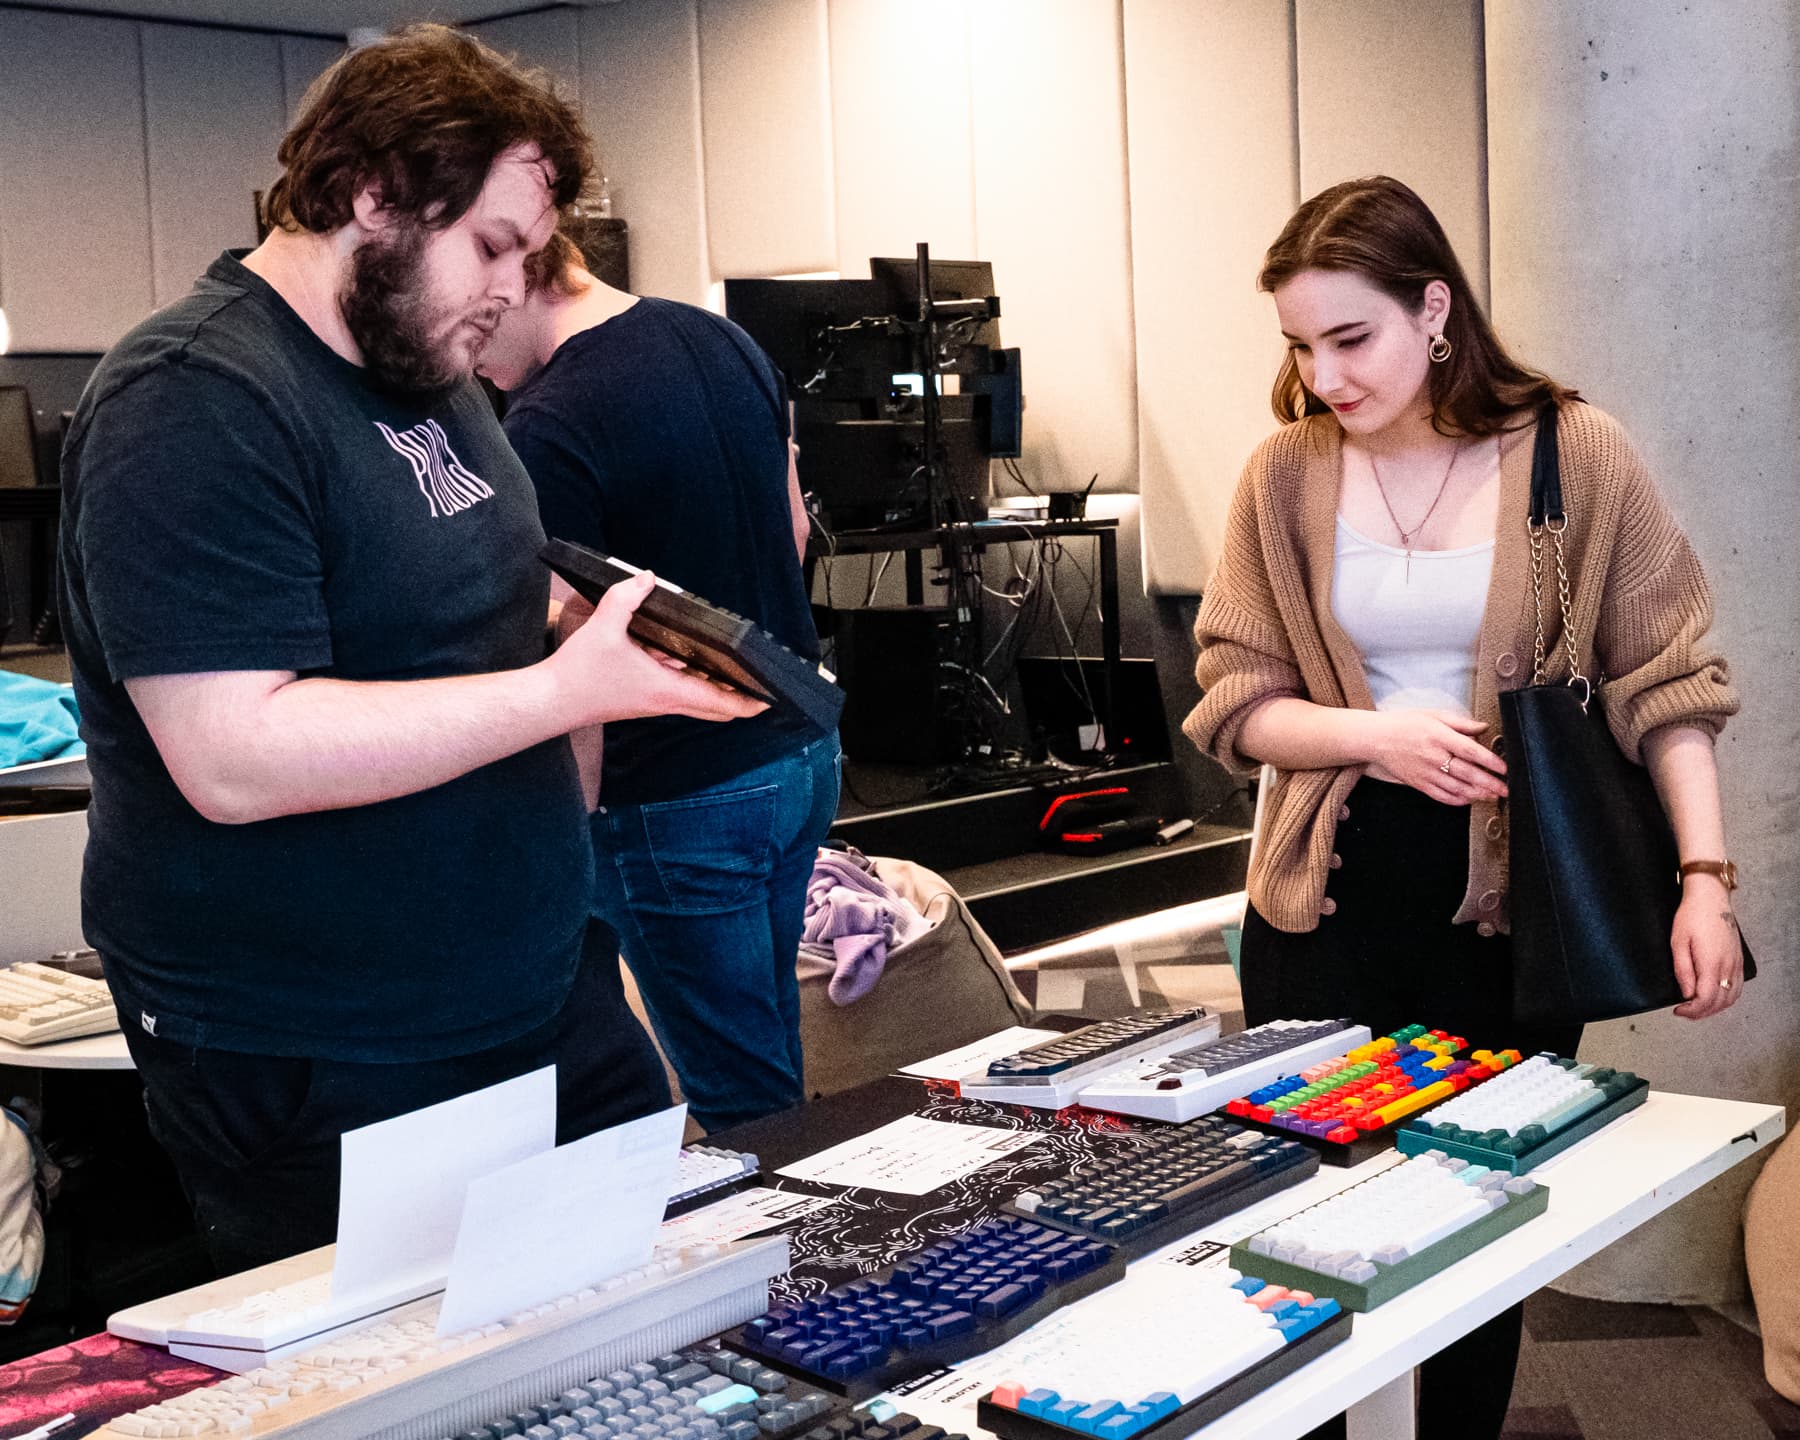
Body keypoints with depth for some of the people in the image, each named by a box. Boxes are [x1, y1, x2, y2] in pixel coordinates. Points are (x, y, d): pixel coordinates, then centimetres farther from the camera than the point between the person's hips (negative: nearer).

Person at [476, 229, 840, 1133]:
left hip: (681, 799, -9)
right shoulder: (728, 343, 4)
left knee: (740, 1103, 6)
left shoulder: (549, 430, -22)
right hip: (801, 752, 9)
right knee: (767, 1058, 23)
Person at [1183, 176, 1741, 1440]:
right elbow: (1234, 704, 2)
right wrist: (1373, 736, -16)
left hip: (1507, 906, -1)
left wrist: (1705, 878, -12)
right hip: (1325, 905, 1)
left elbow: (1667, 684, -3)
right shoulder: (1286, 475, 0)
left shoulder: (1576, 454, -5)